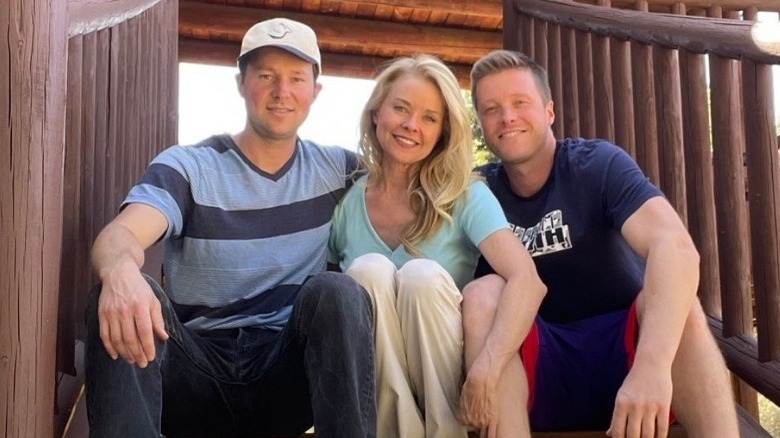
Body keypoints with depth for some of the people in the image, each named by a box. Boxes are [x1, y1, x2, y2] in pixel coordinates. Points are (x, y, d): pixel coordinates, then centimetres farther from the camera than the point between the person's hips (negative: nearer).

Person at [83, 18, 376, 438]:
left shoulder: (333, 169, 10)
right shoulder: (187, 167, 0)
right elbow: (120, 234, -19)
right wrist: (120, 271, -44)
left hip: (288, 371, 2)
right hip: (197, 366, -1)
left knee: (335, 290, -28)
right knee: (119, 303, -29)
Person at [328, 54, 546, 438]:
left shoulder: (465, 196, -6)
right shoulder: (345, 201, 2)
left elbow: (526, 281, -21)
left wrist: (491, 364, -38)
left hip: (445, 382, -1)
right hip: (371, 386, 1)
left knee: (422, 275, -27)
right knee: (369, 269, -23)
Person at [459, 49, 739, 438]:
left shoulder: (598, 164, -8)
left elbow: (675, 246, -27)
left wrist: (651, 364, -44)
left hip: (624, 348, -1)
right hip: (542, 369, 2)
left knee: (671, 295, -31)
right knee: (482, 294, -25)